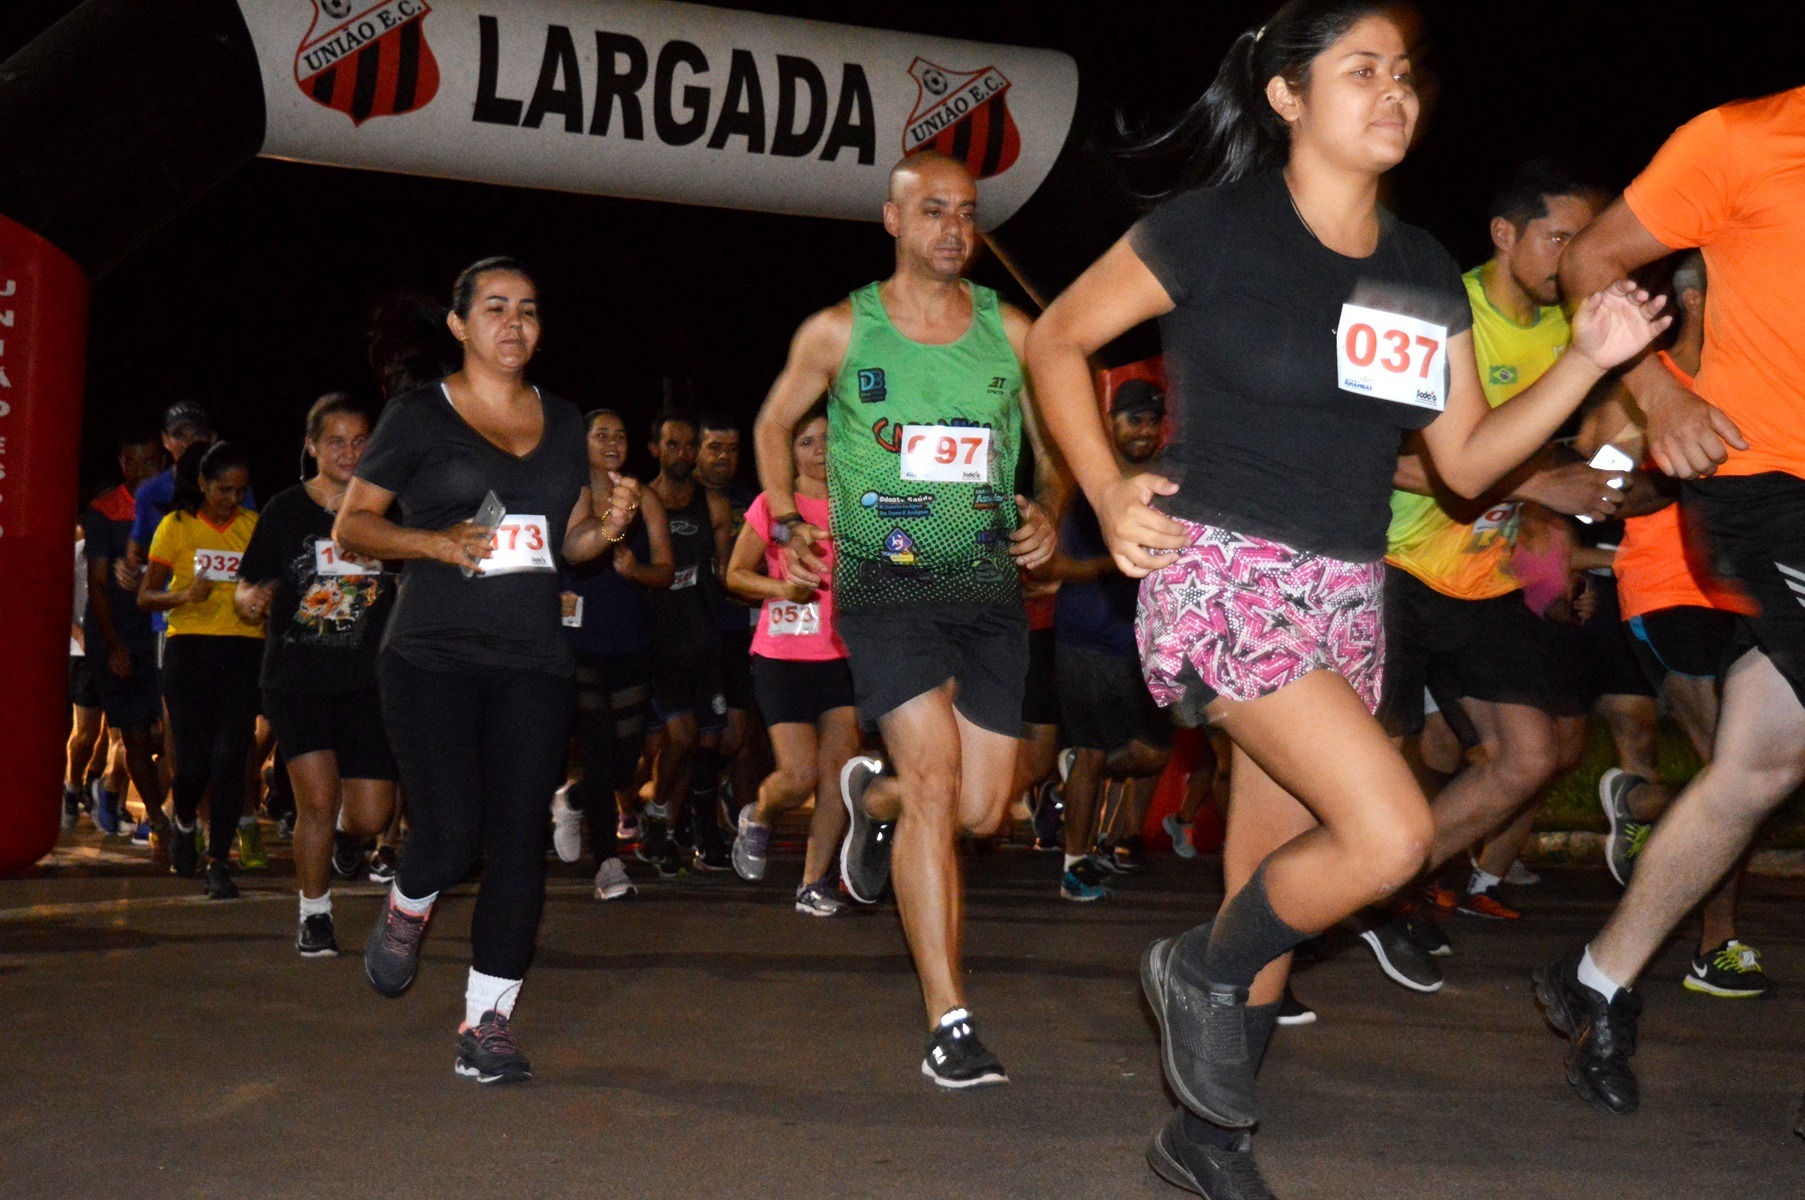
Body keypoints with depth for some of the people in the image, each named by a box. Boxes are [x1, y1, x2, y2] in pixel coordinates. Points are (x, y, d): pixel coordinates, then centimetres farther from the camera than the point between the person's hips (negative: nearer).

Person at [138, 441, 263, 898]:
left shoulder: (254, 526, 9)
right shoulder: (176, 526, 4)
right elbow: (145, 596, 3)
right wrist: (184, 595, -16)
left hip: (244, 650, 1)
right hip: (189, 649, -1)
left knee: (229, 757, -8)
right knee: (193, 759, -4)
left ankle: (218, 861, -2)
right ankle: (185, 825, 29)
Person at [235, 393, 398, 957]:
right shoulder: (286, 511, 0)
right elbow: (245, 595, 5)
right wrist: (254, 601, -18)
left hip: (369, 680, 2)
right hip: (296, 678, -2)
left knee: (370, 819, -2)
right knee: (318, 797, -16)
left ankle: (334, 825, 37)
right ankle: (314, 914, 8)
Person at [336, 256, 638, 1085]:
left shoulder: (563, 423, 15)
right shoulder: (418, 417, 2)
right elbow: (350, 526, 2)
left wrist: (608, 525, 1)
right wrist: (433, 542, -14)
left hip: (532, 659, 4)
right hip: (432, 653, -4)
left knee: (520, 842, -4)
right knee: (450, 837, -14)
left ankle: (487, 1024, 5)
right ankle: (404, 913, 22)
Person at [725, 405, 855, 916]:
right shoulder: (773, 505, -1)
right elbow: (735, 574, 3)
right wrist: (781, 587, -14)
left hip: (843, 656, 3)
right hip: (783, 657, -3)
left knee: (839, 767, -6)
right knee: (800, 776, -10)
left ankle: (815, 883, 4)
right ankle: (757, 818, 24)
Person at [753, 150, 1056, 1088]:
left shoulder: (1010, 331, 5)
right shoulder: (838, 332, 0)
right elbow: (774, 425, 16)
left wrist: (1048, 519, -3)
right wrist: (786, 524, 3)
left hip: (989, 585, 3)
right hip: (885, 583, -3)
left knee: (982, 809, 3)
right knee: (936, 780, -18)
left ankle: (872, 796, 41)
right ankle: (948, 1025, -13)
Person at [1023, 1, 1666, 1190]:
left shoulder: (1427, 274, 10)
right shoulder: (1211, 230, -7)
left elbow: (1468, 459, 12)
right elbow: (1058, 338, 1)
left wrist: (1589, 361, -1)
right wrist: (1108, 492, -9)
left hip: (1347, 596, 7)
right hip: (1224, 578, -6)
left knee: (1279, 883, 10)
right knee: (1390, 831, -22)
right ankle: (1202, 969, 5)